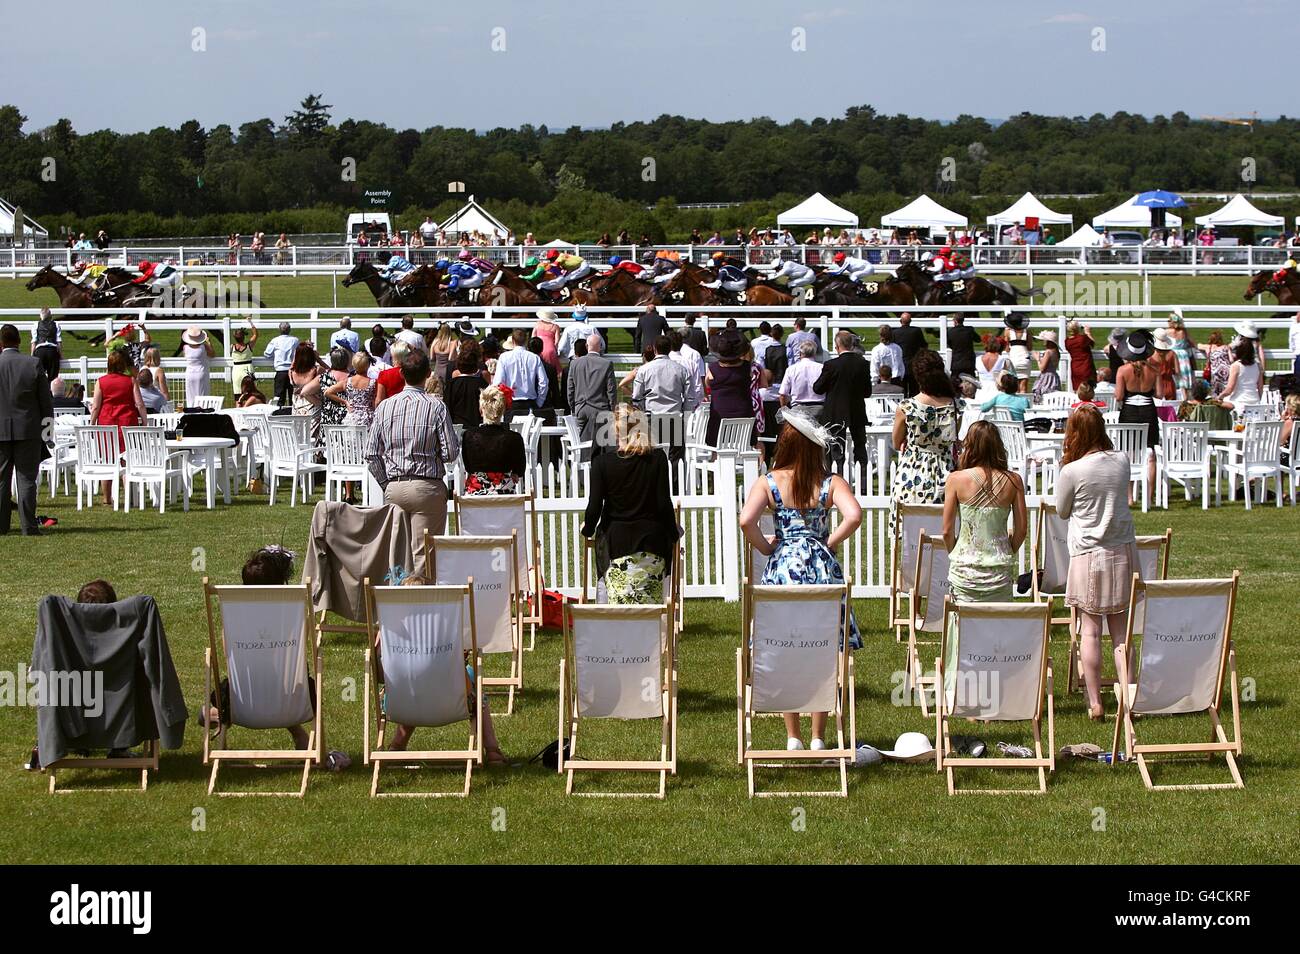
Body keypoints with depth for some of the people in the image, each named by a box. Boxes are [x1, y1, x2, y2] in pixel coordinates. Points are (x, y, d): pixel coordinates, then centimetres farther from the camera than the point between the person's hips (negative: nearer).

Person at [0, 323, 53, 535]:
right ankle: (29, 527, -2)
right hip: (28, 430, 0)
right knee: (26, 479, 1)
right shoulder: (34, 364, -4)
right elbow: (45, 400, -1)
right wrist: (45, 429, 7)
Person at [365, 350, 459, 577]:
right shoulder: (436, 406, -7)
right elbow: (451, 452, -7)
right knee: (423, 554, -2)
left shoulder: (385, 407, 2)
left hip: (393, 488, 3)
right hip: (427, 488, -3)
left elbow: (371, 454, 4)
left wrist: (386, 484, 13)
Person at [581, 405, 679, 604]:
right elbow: (664, 503, -5)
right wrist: (673, 536, 8)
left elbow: (594, 507, -5)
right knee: (650, 602, 7)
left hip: (615, 541, -1)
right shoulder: (657, 458, -4)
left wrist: (588, 528, 15)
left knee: (619, 602, 1)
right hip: (652, 540, 1)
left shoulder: (602, 462, -6)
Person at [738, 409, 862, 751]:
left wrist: (766, 547, 0)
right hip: (822, 568, 0)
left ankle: (793, 737, 13)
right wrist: (830, 542, -2)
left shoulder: (767, 483, -2)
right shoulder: (831, 483, -1)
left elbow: (746, 521, -17)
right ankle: (818, 738, 9)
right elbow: (854, 515, -18)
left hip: (782, 568, 0)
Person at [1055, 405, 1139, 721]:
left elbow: (1062, 511, 1)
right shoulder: (1121, 461, -1)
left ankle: (1094, 701, 3)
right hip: (1124, 551, 4)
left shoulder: (1072, 472, -15)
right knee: (1120, 628, 9)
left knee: (1090, 629, 3)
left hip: (1089, 555, -4)